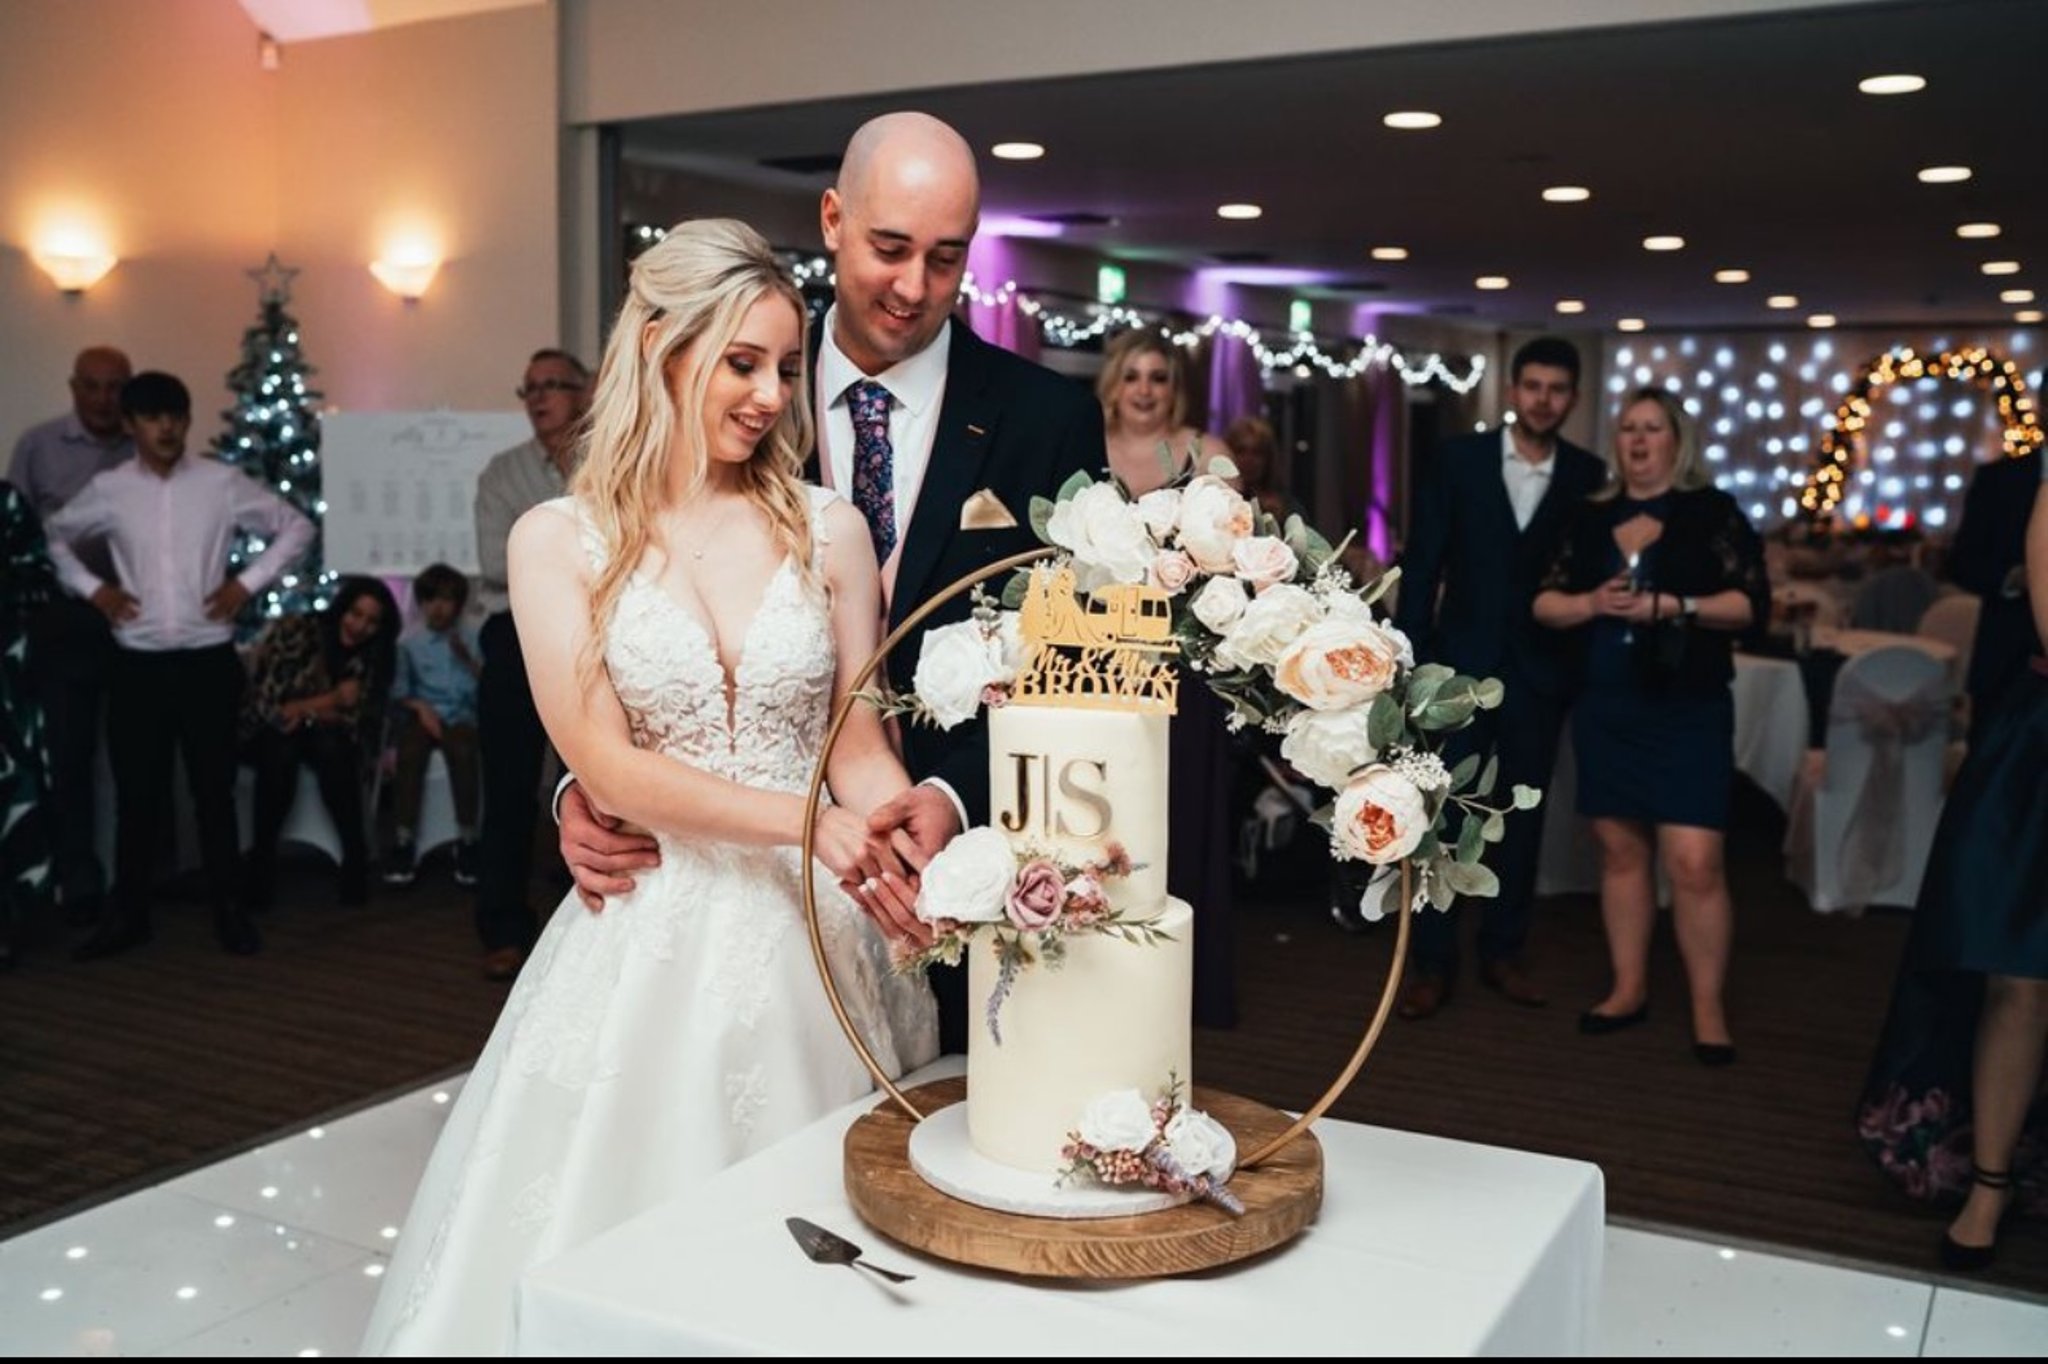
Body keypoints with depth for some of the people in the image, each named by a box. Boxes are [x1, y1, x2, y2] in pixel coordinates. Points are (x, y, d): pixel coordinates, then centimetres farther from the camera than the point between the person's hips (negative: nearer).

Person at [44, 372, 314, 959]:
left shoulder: (222, 483, -2)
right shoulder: (108, 489, 2)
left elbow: (296, 527, 6)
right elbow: (54, 538, 19)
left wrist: (248, 582, -2)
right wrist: (91, 588, 5)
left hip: (208, 661, -1)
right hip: (137, 664, 1)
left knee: (214, 790, 6)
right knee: (137, 792, 6)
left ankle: (227, 909, 17)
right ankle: (128, 913, 18)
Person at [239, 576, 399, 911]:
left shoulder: (371, 657, -6)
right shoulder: (293, 631, -18)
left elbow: (354, 718, -9)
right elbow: (265, 702, -20)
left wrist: (305, 709, -19)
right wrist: (330, 701, -21)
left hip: (322, 739, 3)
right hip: (265, 734, -2)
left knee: (332, 748, -30)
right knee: (281, 749, -34)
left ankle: (356, 857, -22)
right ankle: (261, 857, -25)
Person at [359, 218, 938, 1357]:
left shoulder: (829, 529, 3)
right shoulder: (561, 539, -2)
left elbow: (861, 747, 3)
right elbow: (607, 762, -9)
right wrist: (805, 824, -20)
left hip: (816, 935, 2)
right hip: (652, 937, -1)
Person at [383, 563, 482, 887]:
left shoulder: (472, 639, 14)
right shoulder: (409, 643, 14)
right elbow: (399, 690, 5)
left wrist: (468, 660, -9)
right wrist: (421, 706, -13)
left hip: (461, 716, -1)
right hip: (422, 714, 1)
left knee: (463, 752, -35)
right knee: (409, 751, -34)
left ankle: (466, 841, -27)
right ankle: (405, 843, -30)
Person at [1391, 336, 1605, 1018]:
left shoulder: (1589, 476, 1)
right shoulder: (1457, 460, -1)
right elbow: (1421, 566, -2)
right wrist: (1410, 661, -6)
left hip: (1540, 672, 1)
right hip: (1461, 662, -1)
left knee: (1522, 817, 11)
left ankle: (1504, 950, 23)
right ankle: (1432, 961, 8)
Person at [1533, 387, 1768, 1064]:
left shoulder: (1712, 511, -1)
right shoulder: (1591, 517, 10)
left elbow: (1752, 603, -6)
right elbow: (1544, 603, 9)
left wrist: (1674, 607, -18)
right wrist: (1590, 604, -10)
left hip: (1687, 709, -4)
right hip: (1605, 708, 4)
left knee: (1695, 861, -9)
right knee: (1620, 851, 11)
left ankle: (1708, 1007, 3)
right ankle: (1629, 988, 23)